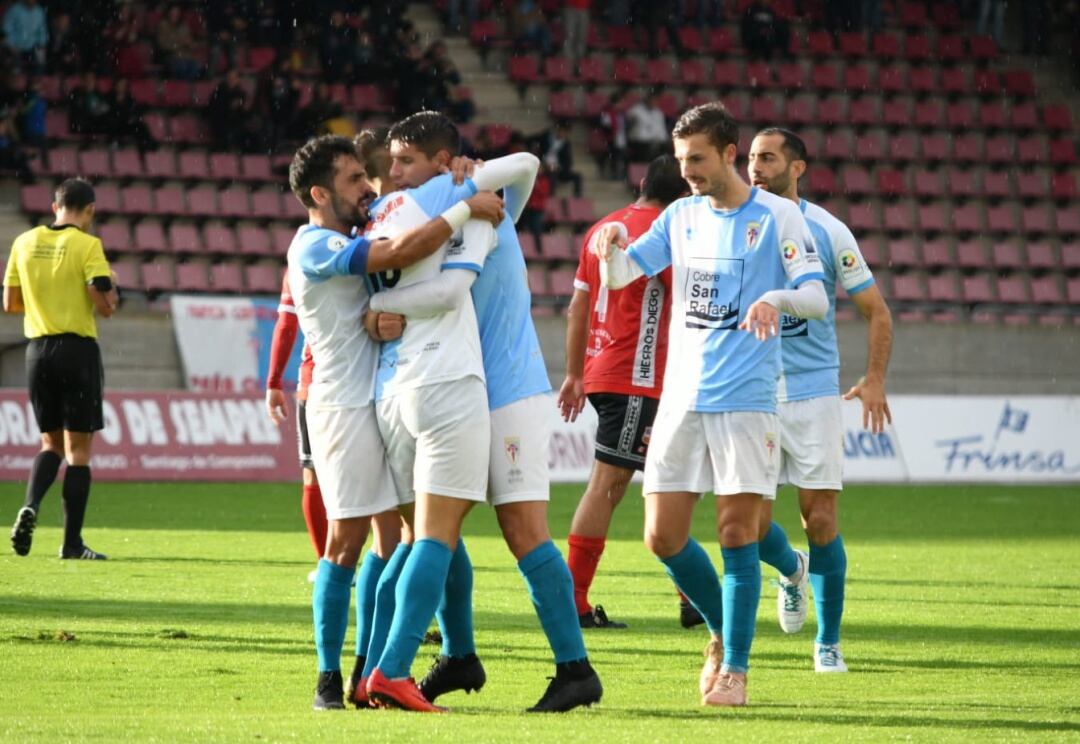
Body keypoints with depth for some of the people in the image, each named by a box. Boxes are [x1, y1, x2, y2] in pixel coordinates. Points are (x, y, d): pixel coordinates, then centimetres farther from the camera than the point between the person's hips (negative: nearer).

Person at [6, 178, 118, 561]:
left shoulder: (24, 243, 5)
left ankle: (31, 506, -8)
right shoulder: (86, 245, -9)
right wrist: (110, 299, 8)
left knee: (51, 442, 18)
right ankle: (72, 542, 0)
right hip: (78, 348, -4)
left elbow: (10, 303, 9)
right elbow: (103, 304, -15)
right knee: (78, 447, 1)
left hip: (38, 349, 4)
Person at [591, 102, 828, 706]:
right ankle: (724, 632, 25)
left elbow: (817, 297, -12)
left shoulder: (777, 216, -5)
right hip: (682, 397, 5)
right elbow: (620, 276, 12)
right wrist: (611, 248, -11)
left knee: (737, 529, -7)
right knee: (663, 535, 2)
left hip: (746, 399, -5)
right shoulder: (682, 216, 11)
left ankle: (735, 667, 2)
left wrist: (778, 297, -34)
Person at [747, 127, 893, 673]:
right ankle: (791, 570, 29)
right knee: (752, 523, -6)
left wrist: (874, 379, -10)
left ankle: (828, 643, 9)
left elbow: (875, 309, 3)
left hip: (813, 390, -2)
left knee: (819, 519, -5)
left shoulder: (826, 232, -3)